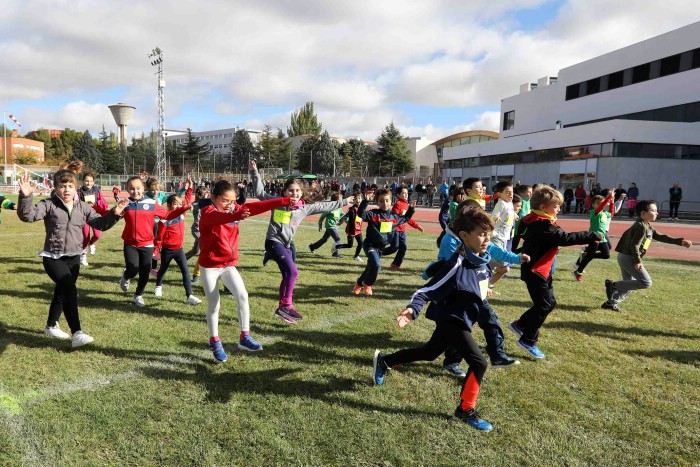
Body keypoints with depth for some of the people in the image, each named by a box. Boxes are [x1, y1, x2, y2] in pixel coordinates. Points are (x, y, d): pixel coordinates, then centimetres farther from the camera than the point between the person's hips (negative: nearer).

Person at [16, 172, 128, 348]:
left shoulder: (83, 207, 6)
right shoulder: (49, 205, -7)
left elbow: (100, 223, 7)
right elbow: (27, 215, -21)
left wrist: (114, 214, -9)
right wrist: (25, 197, -37)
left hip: (73, 258, 6)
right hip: (53, 258, -6)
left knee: (62, 291, 21)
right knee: (70, 289, -23)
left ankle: (51, 325, 44)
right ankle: (76, 333, -24)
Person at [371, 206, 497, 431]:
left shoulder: (482, 260, -4)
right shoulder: (457, 264, -28)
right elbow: (429, 290, -29)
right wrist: (412, 310, -41)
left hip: (460, 319, 9)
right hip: (450, 320, -9)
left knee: (429, 353, 23)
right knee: (479, 362, -11)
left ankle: (383, 360, 39)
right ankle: (466, 410, 9)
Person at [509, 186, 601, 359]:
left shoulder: (534, 221, 8)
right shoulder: (543, 224, -23)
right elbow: (565, 238, -27)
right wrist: (592, 236, -22)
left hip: (540, 270, 10)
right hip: (536, 271, -10)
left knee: (548, 302, 16)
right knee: (544, 305, -3)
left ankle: (520, 324, 26)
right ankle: (528, 340, 6)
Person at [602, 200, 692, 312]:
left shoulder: (647, 226, 15)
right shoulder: (641, 226, -17)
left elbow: (660, 237, 19)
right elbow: (634, 245, -22)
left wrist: (680, 241, 15)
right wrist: (638, 261, -23)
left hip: (625, 257, 10)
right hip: (629, 257, -10)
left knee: (629, 284, 18)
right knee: (646, 282, -11)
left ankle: (611, 303, 21)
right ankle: (613, 285, -11)